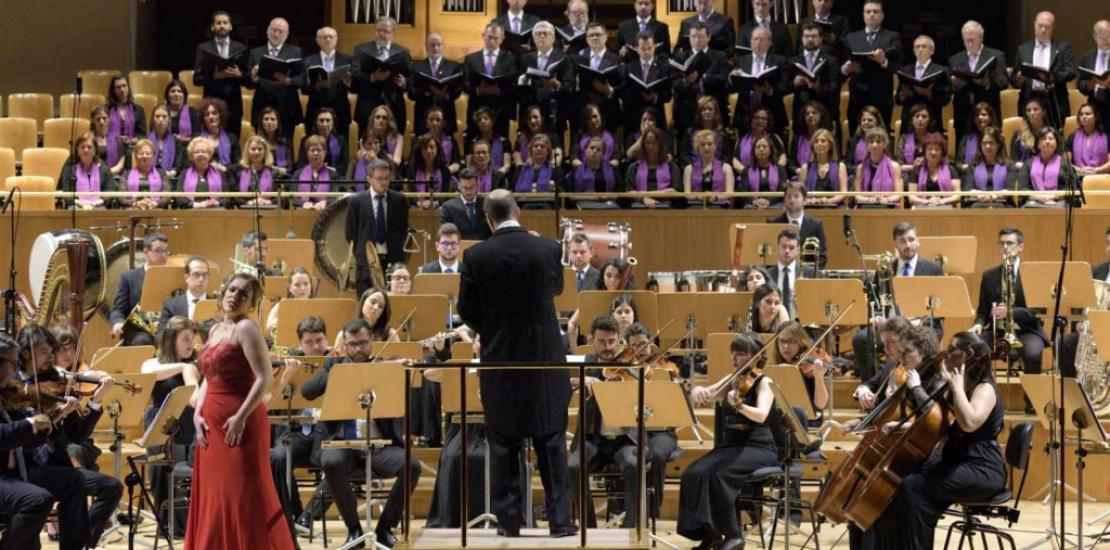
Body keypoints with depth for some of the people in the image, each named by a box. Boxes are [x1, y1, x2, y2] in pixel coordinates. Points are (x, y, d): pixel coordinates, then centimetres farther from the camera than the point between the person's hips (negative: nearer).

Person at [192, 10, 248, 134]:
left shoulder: (240, 49, 10)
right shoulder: (203, 48, 6)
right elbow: (197, 79, 1)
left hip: (234, 104, 1)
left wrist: (239, 74, -12)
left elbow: (248, 79, 9)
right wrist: (214, 76, -16)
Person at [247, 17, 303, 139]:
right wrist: (253, 78, -15)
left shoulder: (295, 52, 7)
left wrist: (287, 80, -22)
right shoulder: (255, 53, 10)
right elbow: (248, 84, 7)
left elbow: (302, 79, -3)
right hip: (262, 110, 1)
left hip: (286, 110, -1)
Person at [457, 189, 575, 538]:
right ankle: (559, 519, 5)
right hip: (544, 356, 0)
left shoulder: (476, 257, -10)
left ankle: (509, 519, 7)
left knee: (504, 445, 8)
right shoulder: (547, 250, -7)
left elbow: (467, 311, -2)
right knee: (551, 443, 7)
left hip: (499, 358, 0)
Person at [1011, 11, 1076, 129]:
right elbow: (1013, 79, 13)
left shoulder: (1063, 48, 9)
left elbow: (1070, 72, -3)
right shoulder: (1023, 49, 14)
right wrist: (1018, 79, -11)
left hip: (1055, 105, -1)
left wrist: (1053, 76, -21)